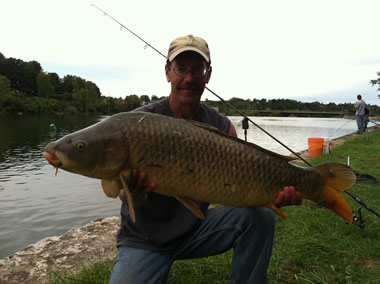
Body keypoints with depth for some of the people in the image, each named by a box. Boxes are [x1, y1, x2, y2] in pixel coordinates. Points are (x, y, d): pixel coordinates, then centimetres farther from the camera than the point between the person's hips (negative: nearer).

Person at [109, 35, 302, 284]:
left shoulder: (222, 127, -5)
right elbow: (128, 199, -17)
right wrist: (133, 192, -41)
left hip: (195, 229, 2)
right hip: (144, 240, -1)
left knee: (260, 216, -16)